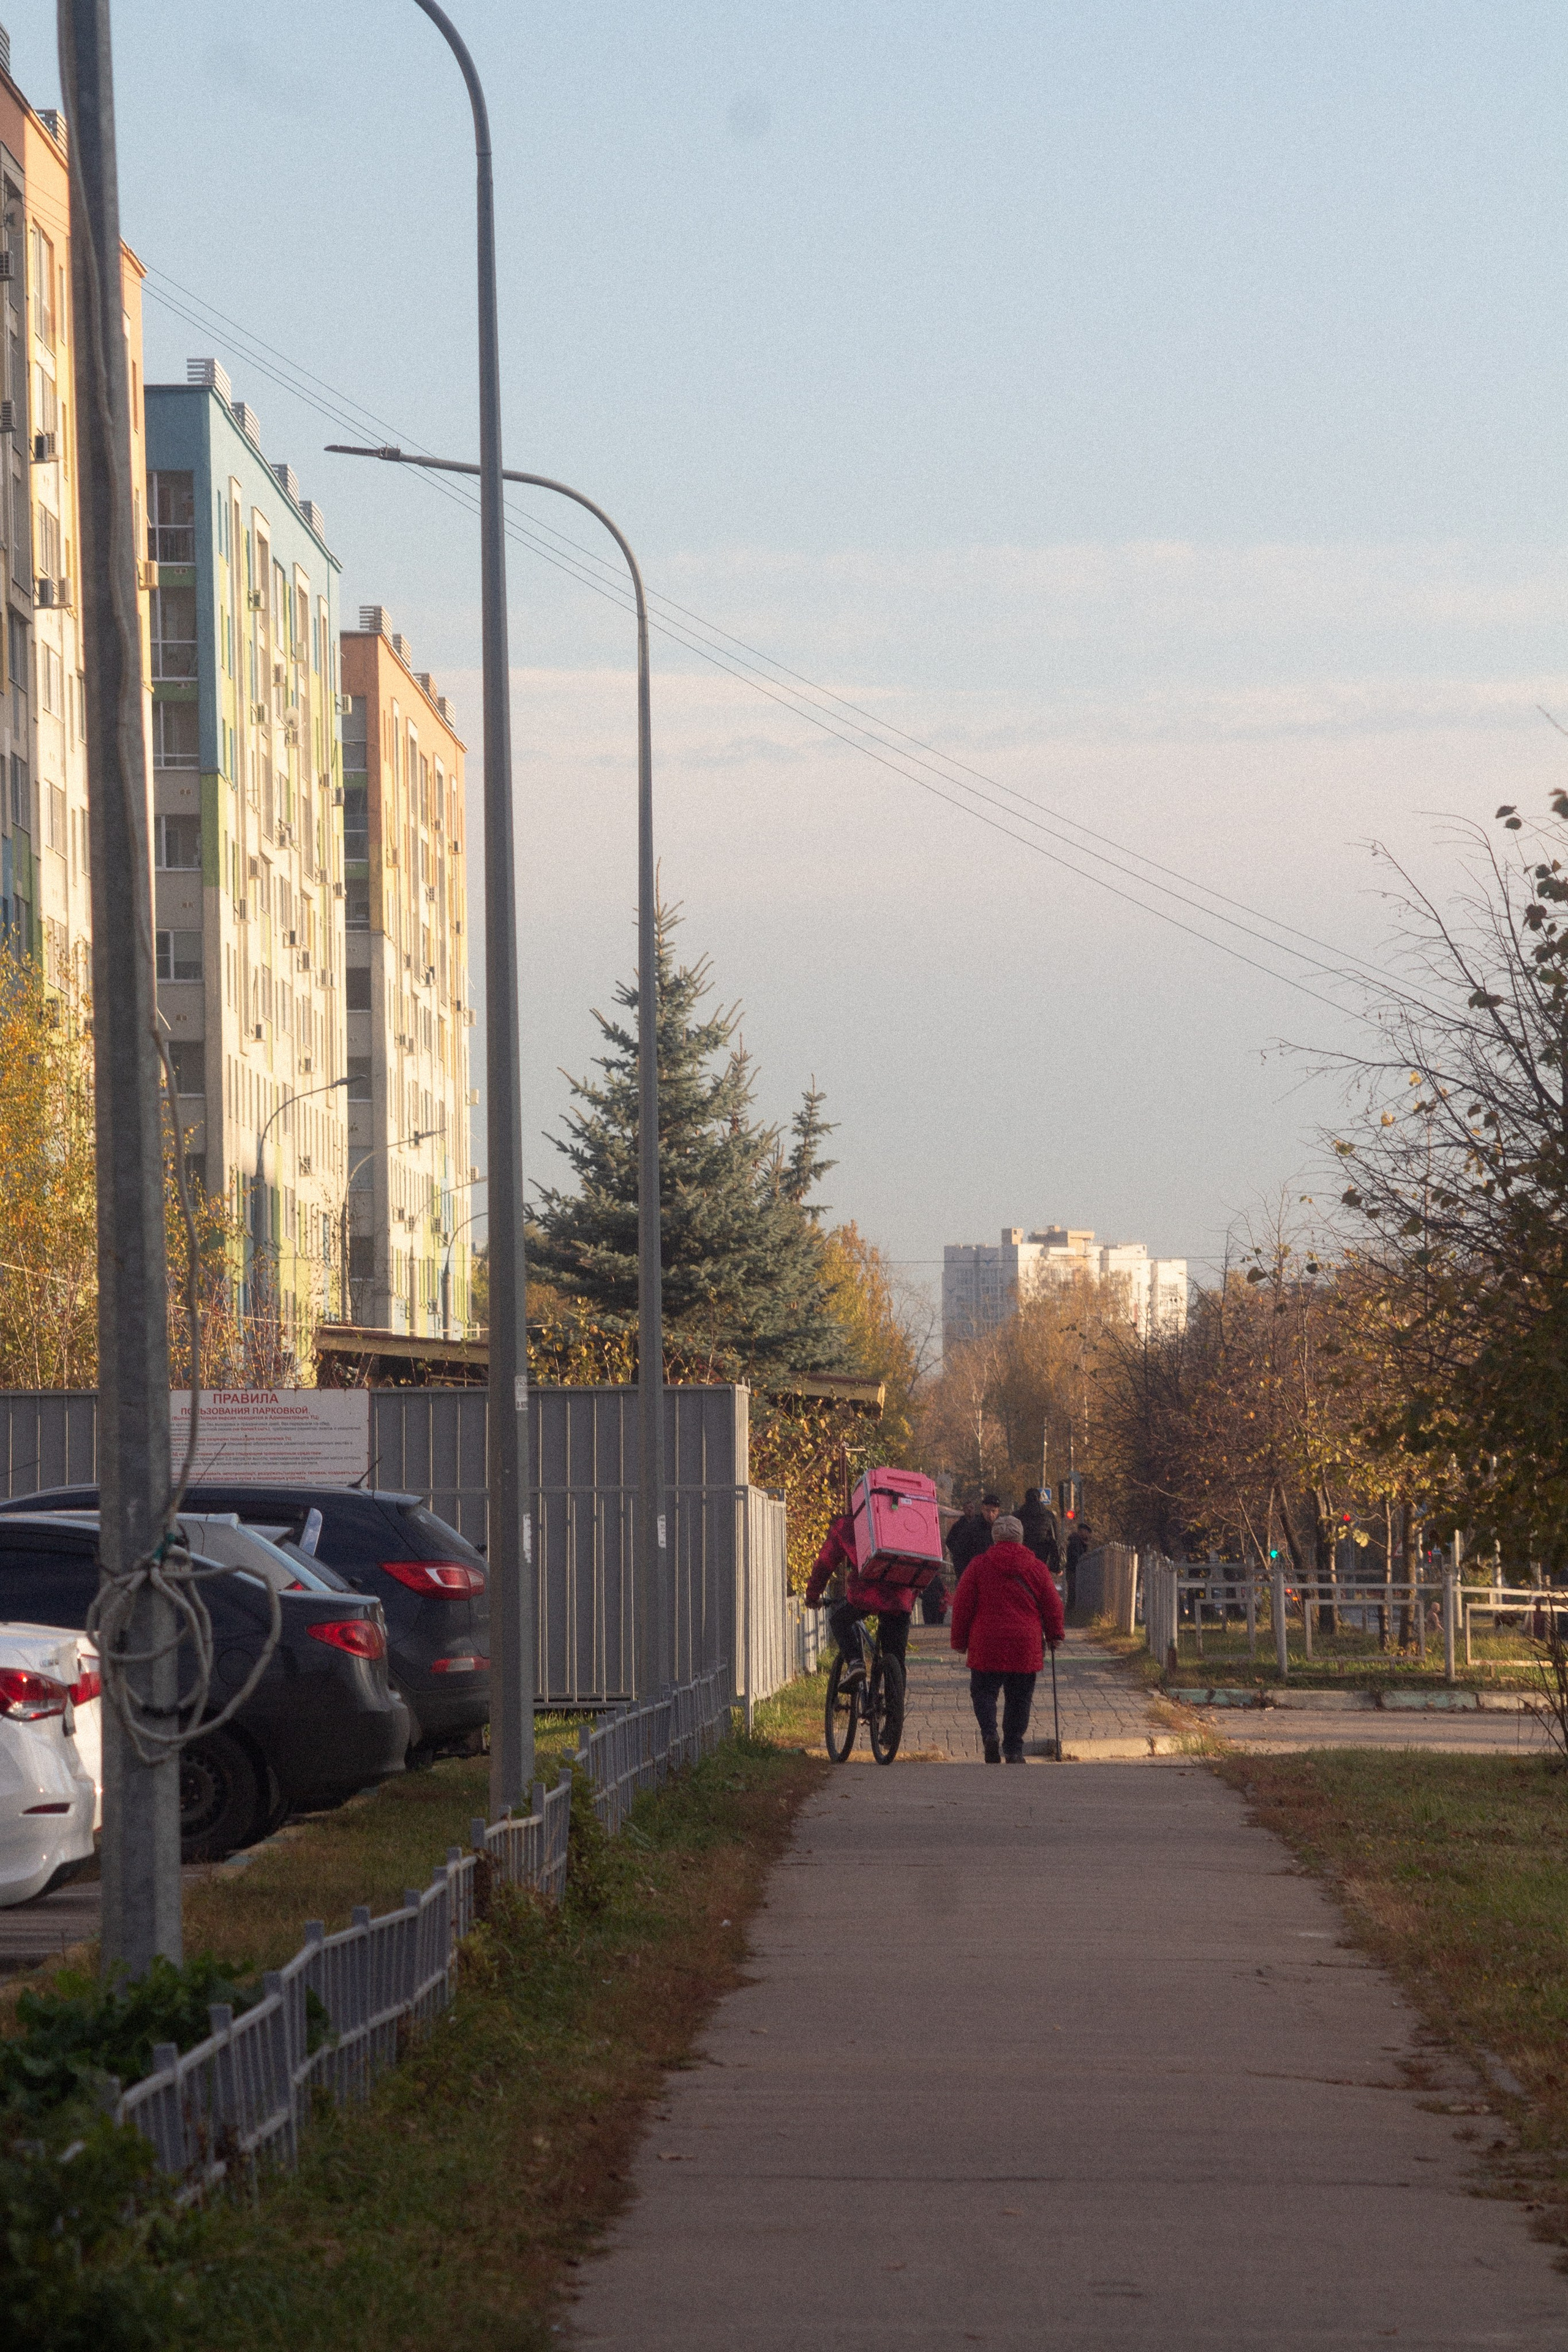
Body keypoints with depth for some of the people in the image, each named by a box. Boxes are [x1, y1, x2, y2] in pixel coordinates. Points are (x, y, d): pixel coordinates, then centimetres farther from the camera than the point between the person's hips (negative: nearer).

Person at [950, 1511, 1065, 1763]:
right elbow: (1052, 1604, 8)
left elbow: (962, 1606, 1)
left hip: (986, 1643, -1)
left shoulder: (978, 1566, 0)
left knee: (983, 1692, 6)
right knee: (1019, 1698, 10)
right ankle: (1014, 1749, 8)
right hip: (1025, 1645, 1)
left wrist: (959, 1639, 12)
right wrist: (1055, 1635, 23)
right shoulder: (1034, 1567, 4)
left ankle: (990, 1733, -19)